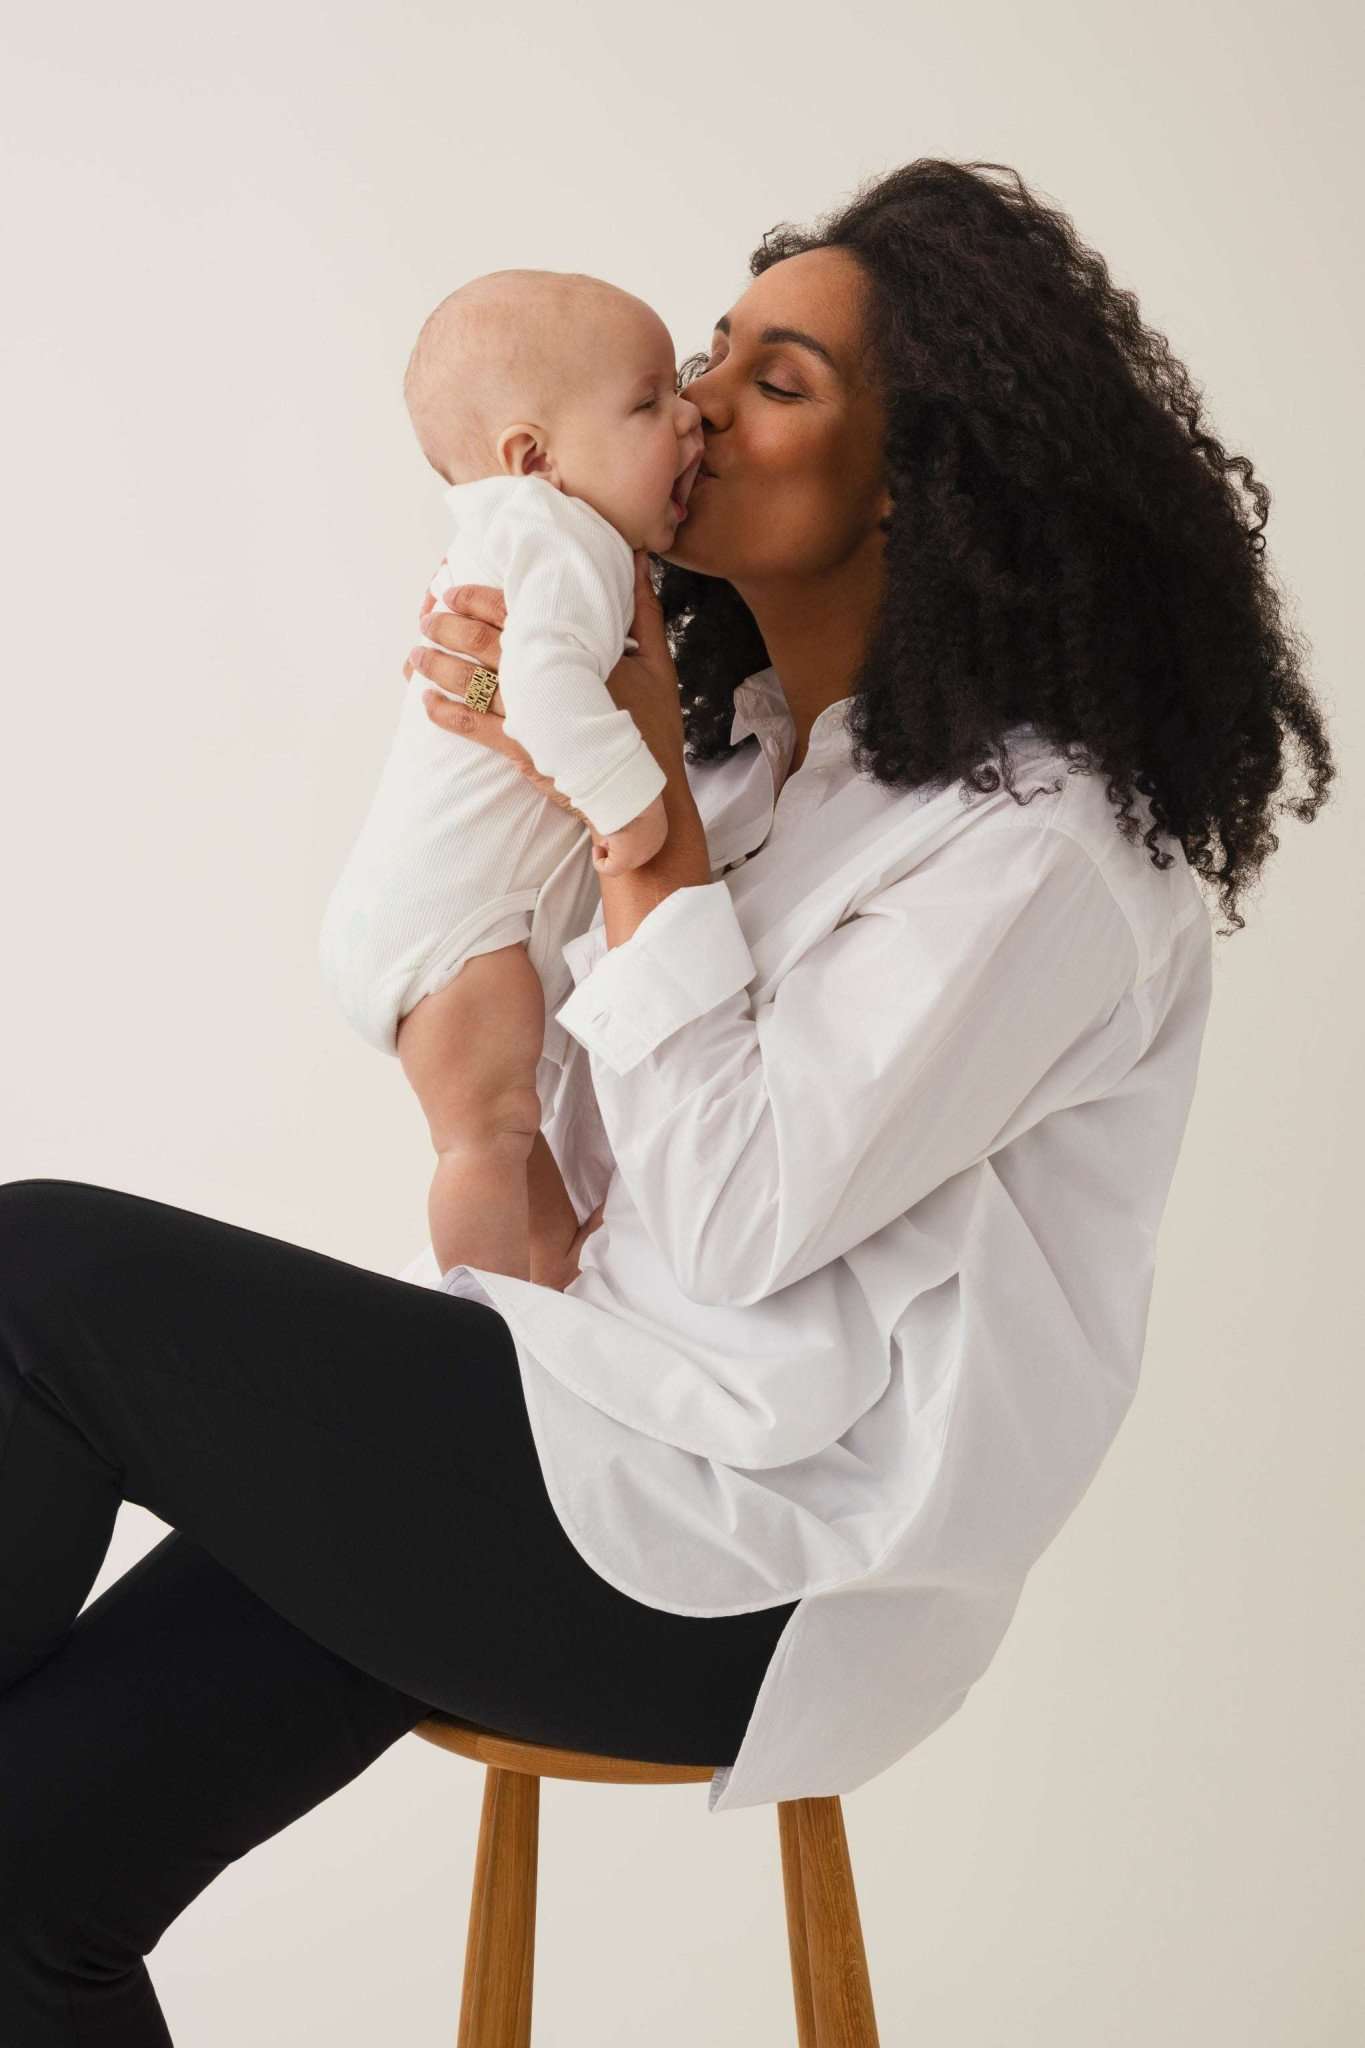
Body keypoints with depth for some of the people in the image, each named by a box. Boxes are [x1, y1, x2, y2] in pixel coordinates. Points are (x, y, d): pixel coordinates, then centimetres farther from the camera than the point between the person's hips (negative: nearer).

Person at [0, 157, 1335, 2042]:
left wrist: (642, 808, -19)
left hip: (731, 1561, -8)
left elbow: (737, 1218, -19)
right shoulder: (751, 736, 11)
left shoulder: (1041, 845, -15)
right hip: (586, 1399, 8)